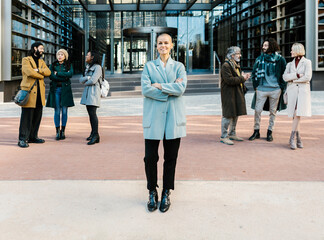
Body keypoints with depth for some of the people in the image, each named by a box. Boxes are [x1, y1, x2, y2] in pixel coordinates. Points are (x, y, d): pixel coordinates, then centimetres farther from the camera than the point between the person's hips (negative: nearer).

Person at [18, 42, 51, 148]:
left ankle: (33, 136, 18)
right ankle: (22, 139, -5)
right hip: (29, 91, -7)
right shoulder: (26, 60, 1)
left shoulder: (41, 61, 21)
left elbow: (48, 72, 4)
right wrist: (41, 75, -3)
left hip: (40, 92, 7)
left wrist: (38, 70, -11)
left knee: (37, 116, 8)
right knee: (27, 117, -7)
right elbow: (30, 72, -16)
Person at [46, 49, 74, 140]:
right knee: (57, 111, -2)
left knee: (64, 111, 1)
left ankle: (63, 131, 8)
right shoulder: (53, 65, 10)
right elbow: (51, 76, -6)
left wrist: (57, 73, -10)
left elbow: (70, 74, -11)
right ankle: (57, 131, 2)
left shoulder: (68, 65, 9)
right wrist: (64, 77, -11)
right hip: (55, 89, 0)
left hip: (65, 89, 0)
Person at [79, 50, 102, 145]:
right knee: (90, 113, 9)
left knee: (92, 113, -15)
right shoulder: (88, 67, 19)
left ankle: (95, 135, -17)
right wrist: (88, 78, -10)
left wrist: (85, 83, 0)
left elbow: (93, 80, -18)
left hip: (93, 92, -8)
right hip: (87, 92, 9)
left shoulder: (97, 67, -7)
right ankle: (93, 132, 15)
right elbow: (81, 79, 10)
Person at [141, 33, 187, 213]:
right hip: (153, 117, -1)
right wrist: (170, 90, -8)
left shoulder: (179, 67, 11)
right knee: (150, 156, -1)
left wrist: (159, 86, -8)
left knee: (171, 157, 6)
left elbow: (181, 88, -8)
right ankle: (152, 192, 16)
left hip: (173, 117, 1)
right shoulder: (149, 66, 9)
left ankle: (166, 193, 19)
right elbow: (145, 89, -6)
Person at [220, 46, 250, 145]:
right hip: (229, 94, -10)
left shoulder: (236, 65, 17)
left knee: (236, 114, 15)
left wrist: (244, 77, 5)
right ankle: (224, 136, 1)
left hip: (237, 93, 10)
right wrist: (242, 78, -17)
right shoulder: (226, 65, -14)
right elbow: (229, 80, -23)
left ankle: (232, 134, 27)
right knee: (228, 115, -6)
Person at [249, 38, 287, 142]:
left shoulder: (280, 59, 1)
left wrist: (282, 87, 0)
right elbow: (254, 73, 13)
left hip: (275, 89, -1)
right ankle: (256, 131, 10)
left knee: (273, 111, 6)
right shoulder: (259, 59, 6)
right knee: (257, 110, -3)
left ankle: (270, 132, 18)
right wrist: (255, 86, 5)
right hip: (262, 89, 1)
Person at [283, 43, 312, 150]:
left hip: (303, 90, -3)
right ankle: (298, 138, 9)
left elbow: (307, 77, -9)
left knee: (298, 114, -13)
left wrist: (293, 80, -2)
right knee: (295, 115, 1)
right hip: (292, 91, 3)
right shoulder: (290, 64, 15)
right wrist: (297, 75, -12)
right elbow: (285, 77, 0)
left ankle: (292, 138, -10)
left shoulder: (307, 62, 3)